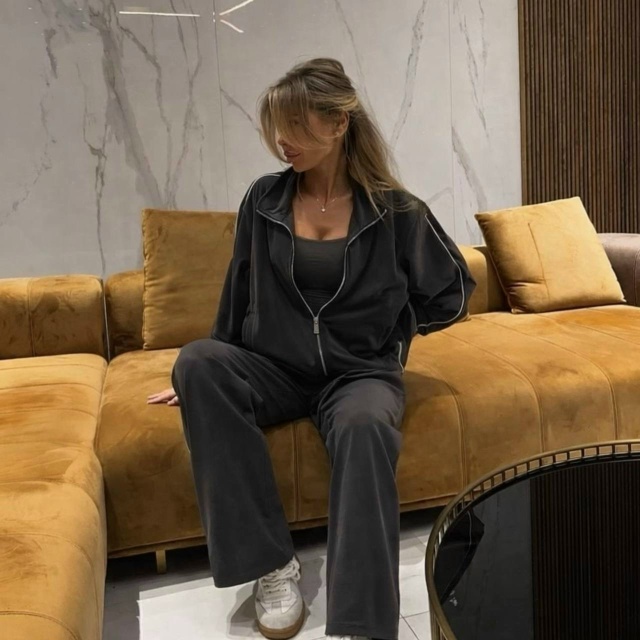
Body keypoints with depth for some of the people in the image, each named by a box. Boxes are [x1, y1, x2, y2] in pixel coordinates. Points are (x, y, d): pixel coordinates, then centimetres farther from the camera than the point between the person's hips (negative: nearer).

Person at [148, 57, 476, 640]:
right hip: (273, 369, 3)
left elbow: (455, 291, 9)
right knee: (197, 362, -29)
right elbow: (239, 296, 14)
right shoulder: (263, 201, 3)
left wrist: (386, 328, 7)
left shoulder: (394, 210, -3)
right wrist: (206, 375, 20)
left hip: (360, 373, -2)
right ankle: (271, 563, -24)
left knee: (365, 425, -38)